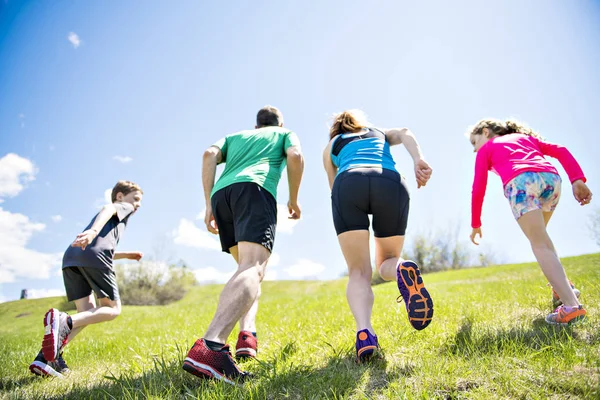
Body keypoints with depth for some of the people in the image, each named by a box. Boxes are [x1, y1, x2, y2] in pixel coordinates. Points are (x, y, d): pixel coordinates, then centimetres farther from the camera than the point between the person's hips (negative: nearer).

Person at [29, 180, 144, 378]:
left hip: (71, 257, 8)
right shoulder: (123, 206, 19)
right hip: (94, 255, -8)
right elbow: (107, 209, -8)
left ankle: (46, 356, -6)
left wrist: (126, 255, 51)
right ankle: (64, 321, -25)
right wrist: (94, 230, -27)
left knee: (88, 312, 10)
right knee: (113, 309, 0)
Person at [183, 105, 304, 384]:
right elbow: (295, 156, 7)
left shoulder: (235, 136, 37)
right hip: (254, 188, -5)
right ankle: (209, 346, -45)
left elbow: (210, 154, 16)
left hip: (221, 193, 5)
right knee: (253, 268, -22)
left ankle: (247, 333, -2)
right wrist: (293, 199, 17)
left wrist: (209, 205, 11)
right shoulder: (285, 133, 30)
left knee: (248, 266, 20)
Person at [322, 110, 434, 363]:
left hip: (348, 184, -1)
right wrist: (419, 160, -1)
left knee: (358, 272, 2)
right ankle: (403, 270, -21)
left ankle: (364, 331, -28)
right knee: (387, 263, 17)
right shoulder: (382, 134, 38)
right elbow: (405, 133, 16)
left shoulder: (331, 145, 35)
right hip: (391, 184, 1)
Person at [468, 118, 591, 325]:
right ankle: (563, 286, 22)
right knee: (540, 236, 27)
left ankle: (571, 305, -17)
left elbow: (478, 190, 18)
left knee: (539, 244, -5)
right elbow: (561, 151, 20)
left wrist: (476, 224, 26)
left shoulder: (486, 149, 26)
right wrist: (577, 180, 9)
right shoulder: (526, 137, 37)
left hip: (521, 181, -5)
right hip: (551, 177, 5)